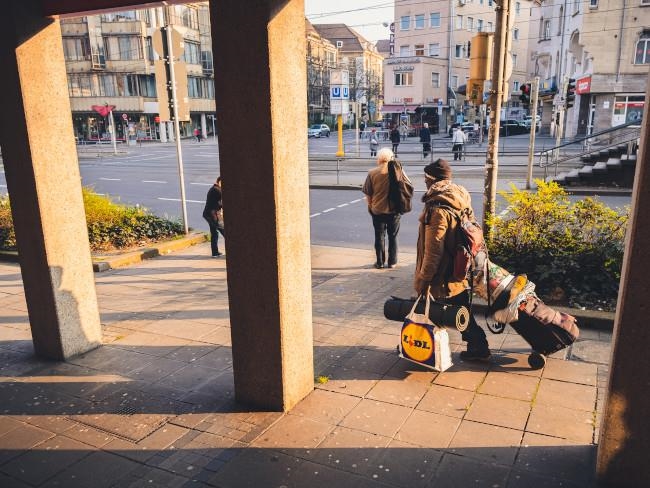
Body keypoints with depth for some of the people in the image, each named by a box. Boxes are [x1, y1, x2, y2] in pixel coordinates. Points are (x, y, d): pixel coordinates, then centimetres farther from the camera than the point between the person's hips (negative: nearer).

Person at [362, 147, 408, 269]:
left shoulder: (372, 173, -9)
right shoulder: (398, 170, -6)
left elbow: (368, 194, -5)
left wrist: (370, 206, 12)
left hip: (378, 210, -1)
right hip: (394, 210, 1)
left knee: (379, 236, 12)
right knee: (393, 236, 14)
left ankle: (380, 262, 18)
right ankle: (392, 262, 19)